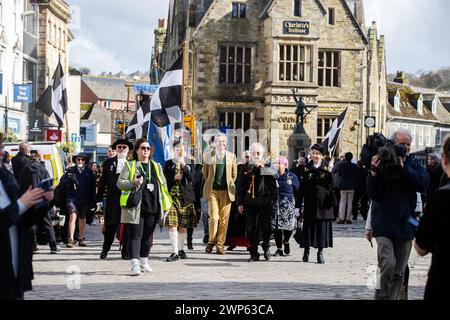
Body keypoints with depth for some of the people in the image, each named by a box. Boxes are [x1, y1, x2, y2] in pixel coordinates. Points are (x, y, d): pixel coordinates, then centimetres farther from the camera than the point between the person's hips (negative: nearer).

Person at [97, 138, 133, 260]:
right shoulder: (108, 163, 10)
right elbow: (103, 182, 10)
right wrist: (99, 197, 5)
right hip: (112, 199, 1)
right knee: (110, 226, 6)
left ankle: (126, 251, 11)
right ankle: (105, 250, 19)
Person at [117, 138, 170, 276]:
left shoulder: (156, 166, 17)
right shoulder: (130, 165, 5)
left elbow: (163, 185, 19)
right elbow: (120, 183, -2)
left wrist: (163, 206, 11)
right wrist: (133, 183, -20)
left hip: (152, 207, 4)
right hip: (135, 207, -4)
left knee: (148, 236, 11)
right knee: (135, 235, -9)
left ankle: (144, 262, 23)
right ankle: (135, 264, -14)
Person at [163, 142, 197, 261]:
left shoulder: (189, 165, 10)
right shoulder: (168, 164, 9)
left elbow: (192, 180, -4)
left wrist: (184, 166, -11)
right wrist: (174, 178, -11)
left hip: (186, 198, 1)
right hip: (172, 197, -1)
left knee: (183, 225, 6)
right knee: (173, 225, -11)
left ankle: (181, 249, 20)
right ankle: (175, 252, -13)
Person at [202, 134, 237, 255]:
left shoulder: (231, 156, 9)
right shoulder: (208, 155, 6)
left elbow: (234, 174, 16)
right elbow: (204, 172, 16)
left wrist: (230, 186, 11)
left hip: (226, 191, 1)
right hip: (212, 190, -1)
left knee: (224, 220, 0)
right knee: (213, 217, -11)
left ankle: (220, 245, 6)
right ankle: (211, 241, 8)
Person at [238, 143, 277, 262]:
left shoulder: (267, 165, 4)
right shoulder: (246, 167, 11)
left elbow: (274, 174, -18)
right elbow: (242, 186, 13)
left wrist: (262, 167, -28)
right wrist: (240, 202, 8)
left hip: (265, 201, -2)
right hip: (250, 202, 2)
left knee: (266, 227, 2)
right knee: (251, 228, 0)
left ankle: (266, 246, 29)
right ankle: (254, 253, 8)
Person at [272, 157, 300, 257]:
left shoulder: (292, 177, 3)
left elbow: (298, 192, 6)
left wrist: (298, 206, 1)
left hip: (288, 205, -2)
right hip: (275, 205, 2)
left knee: (289, 226, -8)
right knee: (276, 227, -1)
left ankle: (286, 241, 24)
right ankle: (279, 248, 9)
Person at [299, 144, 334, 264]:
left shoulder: (326, 170, 2)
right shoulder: (307, 170, 6)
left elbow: (330, 187, 0)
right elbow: (302, 188, 6)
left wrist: (332, 202, -7)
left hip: (323, 204, -1)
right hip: (310, 204, 1)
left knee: (322, 227, 1)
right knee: (308, 227, 3)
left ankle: (320, 252, 9)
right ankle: (306, 252, 13)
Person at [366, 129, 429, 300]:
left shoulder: (413, 165, 7)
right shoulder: (381, 163, -2)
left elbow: (423, 184, -12)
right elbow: (374, 195, -7)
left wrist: (403, 167, -17)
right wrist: (374, 173, -21)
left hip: (405, 225, 4)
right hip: (384, 224, -4)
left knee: (399, 272, 8)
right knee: (387, 263, -20)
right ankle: (381, 296, -7)